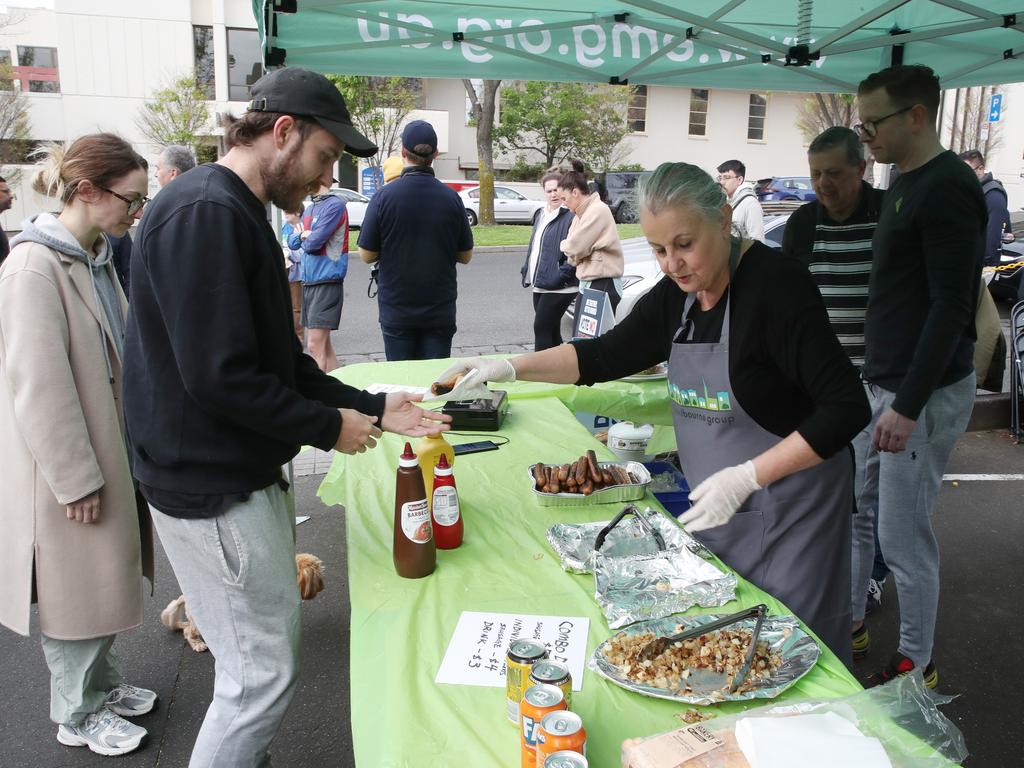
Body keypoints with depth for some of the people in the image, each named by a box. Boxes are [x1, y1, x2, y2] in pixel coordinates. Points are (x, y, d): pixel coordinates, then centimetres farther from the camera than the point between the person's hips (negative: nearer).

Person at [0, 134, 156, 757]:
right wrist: (76, 480, -18)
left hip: (109, 448, 8)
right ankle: (79, 715, 28)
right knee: (78, 587, 8)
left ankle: (104, 684, 39)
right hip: (67, 464, -8)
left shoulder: (97, 257, 7)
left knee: (106, 577, 20)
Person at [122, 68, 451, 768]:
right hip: (215, 491, -10)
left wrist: (374, 409, 7)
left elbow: (279, 360, 15)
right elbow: (220, 377, -26)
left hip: (245, 475, 10)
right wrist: (329, 427, -14)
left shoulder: (238, 213, 13)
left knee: (274, 646, 21)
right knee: (264, 674, 2)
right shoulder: (205, 213, -20)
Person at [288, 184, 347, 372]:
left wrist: (304, 239, 4)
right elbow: (292, 242, 16)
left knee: (316, 344, -13)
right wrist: (303, 235, -4)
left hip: (327, 281, -9)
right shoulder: (309, 210, 17)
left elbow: (315, 241, -17)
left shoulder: (334, 205, -10)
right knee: (324, 342, 12)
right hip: (308, 282, 9)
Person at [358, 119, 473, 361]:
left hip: (396, 311, -1)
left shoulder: (384, 196, -11)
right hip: (440, 311, 1)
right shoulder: (451, 198, -5)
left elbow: (366, 255, -5)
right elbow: (465, 256, 3)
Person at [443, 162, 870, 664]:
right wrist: (510, 368, -2)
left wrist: (747, 477, -26)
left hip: (788, 507, -6)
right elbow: (608, 354, 10)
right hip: (719, 508, 7)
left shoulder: (776, 284, -20)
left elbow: (847, 408, -22)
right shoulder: (677, 294, 2)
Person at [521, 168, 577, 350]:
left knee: (541, 328, -9)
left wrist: (562, 275, -22)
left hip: (559, 287, -8)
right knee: (551, 329, 13)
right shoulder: (542, 217, 18)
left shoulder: (571, 216, -11)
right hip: (540, 284, 8)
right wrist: (526, 271, 14)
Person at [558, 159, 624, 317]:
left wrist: (563, 245, 3)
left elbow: (576, 247, -17)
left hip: (602, 285, -9)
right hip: (586, 284, 9)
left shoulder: (598, 210, -14)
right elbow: (575, 249, 13)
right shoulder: (582, 214, 14)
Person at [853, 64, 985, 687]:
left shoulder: (947, 188, -16)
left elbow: (951, 307, -21)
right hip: (883, 384, 10)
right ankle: (848, 622, 35)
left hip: (924, 393, -9)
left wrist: (908, 405, -23)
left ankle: (917, 664, 18)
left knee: (904, 537, 0)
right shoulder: (906, 184, 14)